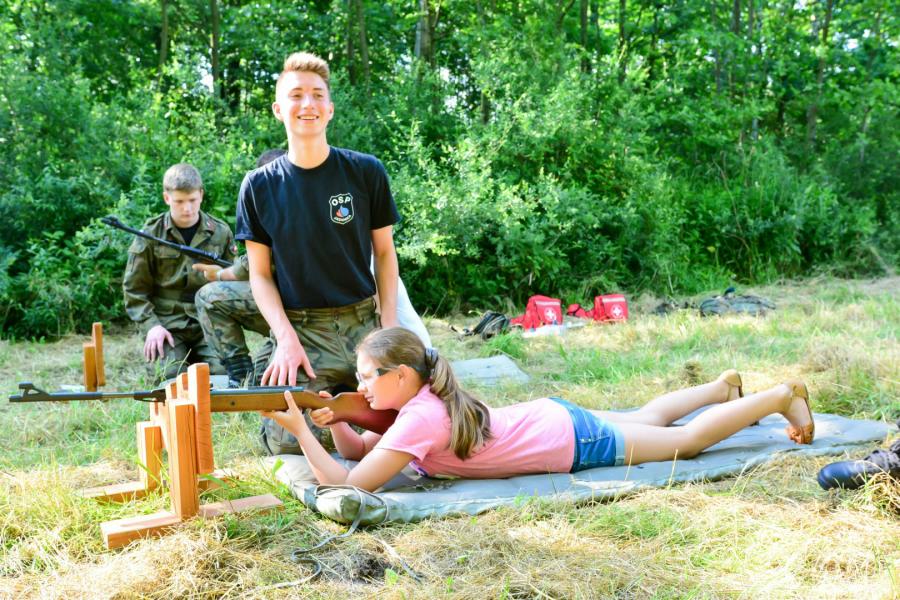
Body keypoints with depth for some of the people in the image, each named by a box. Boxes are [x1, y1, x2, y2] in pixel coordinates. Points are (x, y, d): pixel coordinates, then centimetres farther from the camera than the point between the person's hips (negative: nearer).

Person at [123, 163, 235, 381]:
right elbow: (134, 289, 6)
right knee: (172, 377, -22)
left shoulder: (220, 232, 7)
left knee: (221, 373, -23)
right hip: (166, 326, -1)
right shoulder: (151, 234, 3)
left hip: (208, 324, 1)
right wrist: (151, 325, -7)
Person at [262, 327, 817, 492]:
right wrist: (335, 423, -15)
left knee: (690, 439, 11)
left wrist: (300, 429, -32)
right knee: (646, 418, 31)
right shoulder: (420, 397, -7)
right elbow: (359, 450, 4)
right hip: (551, 417, 7)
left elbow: (347, 484, -33)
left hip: (573, 440, -7)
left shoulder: (420, 419, -31)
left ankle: (782, 395, 27)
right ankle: (723, 387, 51)